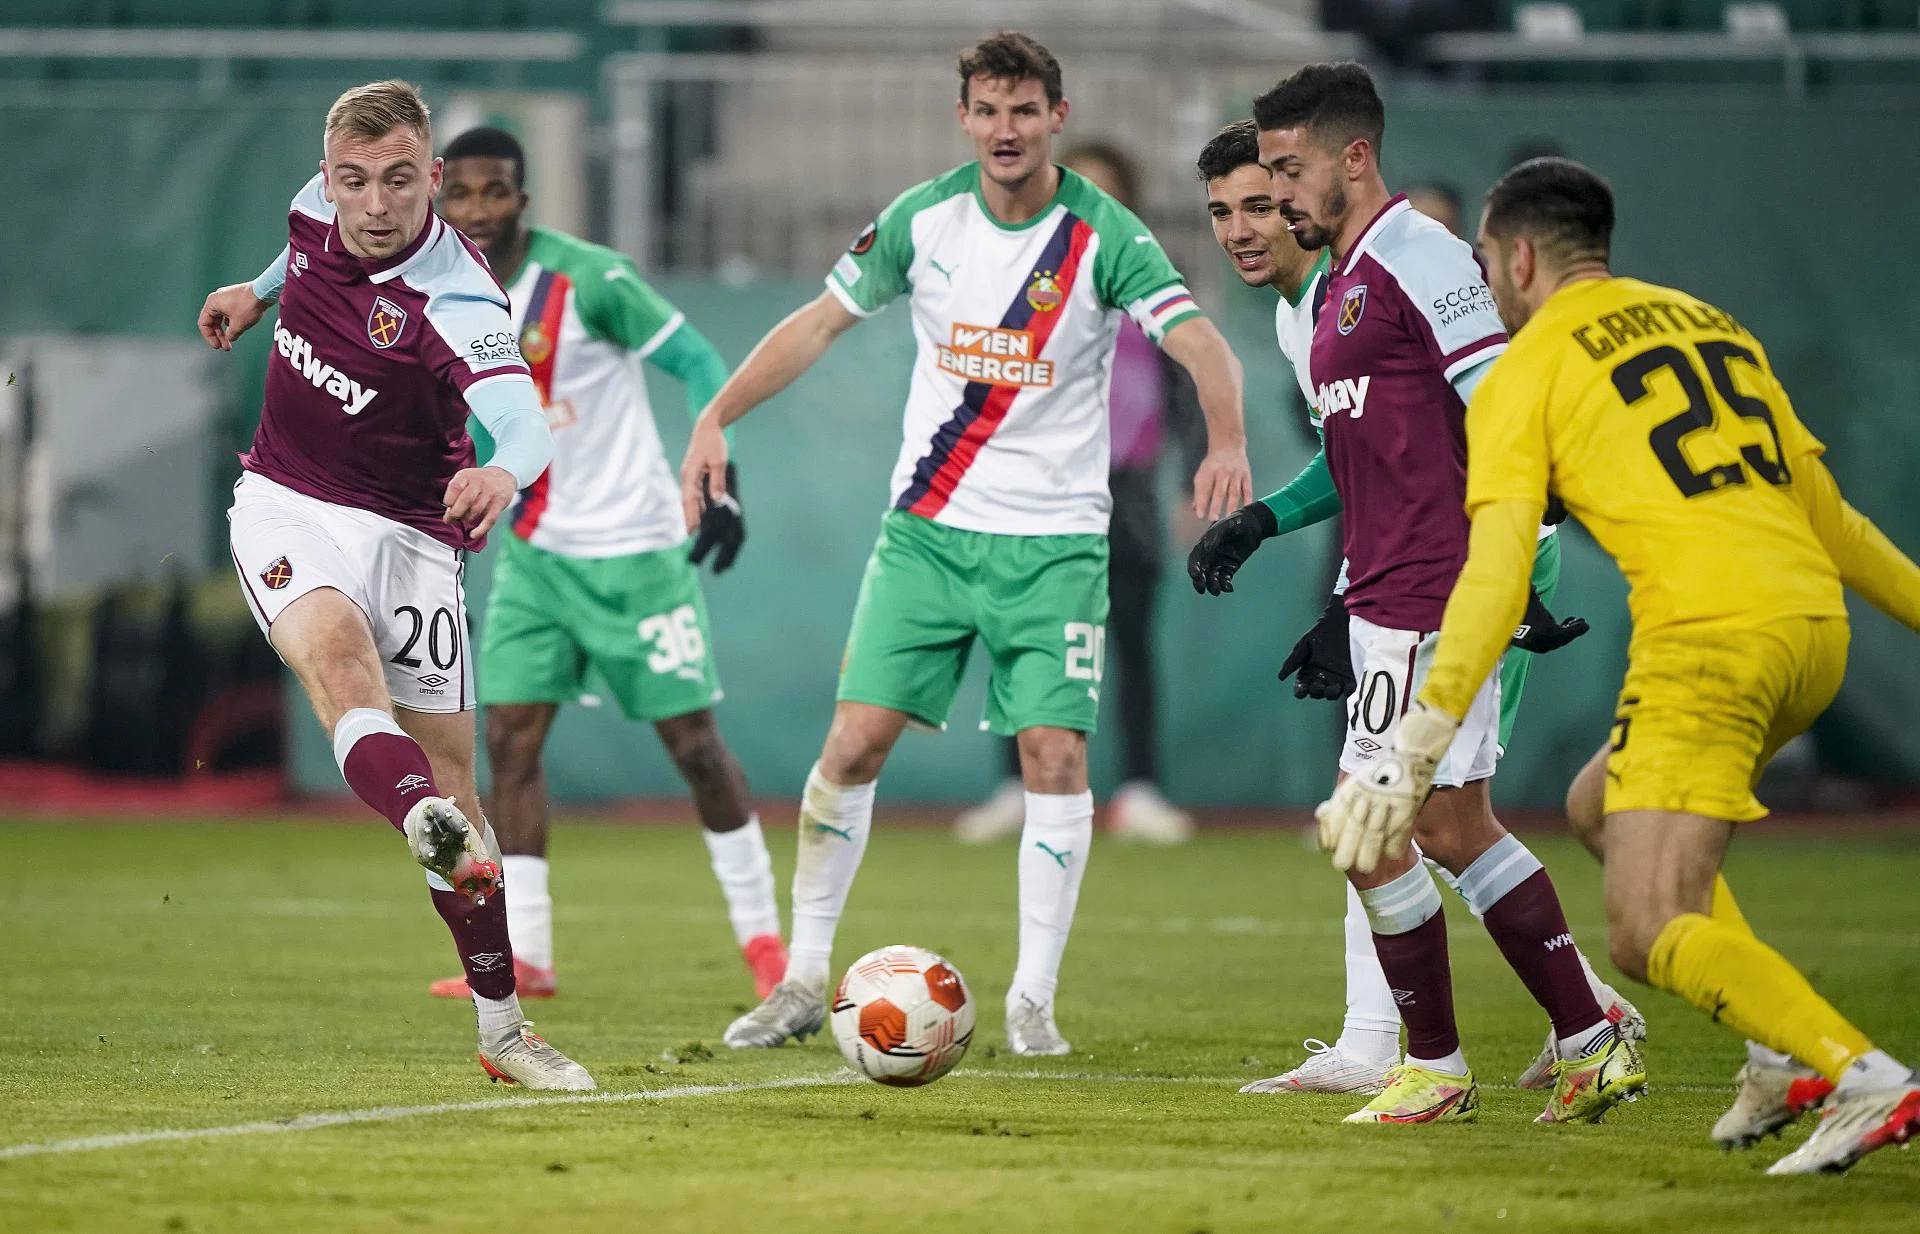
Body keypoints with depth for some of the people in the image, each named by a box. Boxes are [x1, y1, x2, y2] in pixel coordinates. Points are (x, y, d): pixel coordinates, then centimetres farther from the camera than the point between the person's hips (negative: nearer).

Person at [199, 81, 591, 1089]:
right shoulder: (317, 211, -6)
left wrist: (505, 471, -62)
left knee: (448, 768, 0)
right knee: (336, 645, -31)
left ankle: (501, 1028, 13)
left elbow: (524, 417, -42)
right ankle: (433, 832, -61)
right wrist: (257, 291, 26)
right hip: (285, 506, 2)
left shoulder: (456, 302, -24)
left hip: (408, 534, -2)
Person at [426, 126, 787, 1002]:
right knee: (509, 739, -4)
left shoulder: (586, 279, -16)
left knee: (693, 742, -1)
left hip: (634, 547, -6)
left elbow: (697, 364, -13)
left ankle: (760, 934, 13)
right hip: (534, 552, 6)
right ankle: (524, 956, 0)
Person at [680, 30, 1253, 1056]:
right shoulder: (923, 220, 0)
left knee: (1055, 755, -11)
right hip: (927, 527, 2)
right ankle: (803, 982, 7)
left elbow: (1197, 341, -19)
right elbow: (821, 322, 8)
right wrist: (716, 417, -1)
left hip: (1054, 538, -2)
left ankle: (1033, 999, 0)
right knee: (853, 741, -5)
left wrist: (1226, 442, -38)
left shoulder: (1103, 236, -9)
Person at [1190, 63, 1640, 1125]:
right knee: (1453, 828, 12)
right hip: (1392, 596, 10)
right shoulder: (1341, 280, 17)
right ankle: (1592, 1045, 15)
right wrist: (1255, 522, 21)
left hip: (1432, 600, -10)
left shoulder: (1416, 258, -14)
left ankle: (1435, 1068, 7)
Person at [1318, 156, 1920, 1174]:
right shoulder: (1714, 325, 23)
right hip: (1817, 628, 8)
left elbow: (1494, 579, -8)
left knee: (1651, 936, -7)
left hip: (1708, 637, -8)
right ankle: (1787, 1057, 15)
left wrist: (1414, 748, -11)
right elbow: (1830, 517, 25)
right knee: (1600, 805, 26)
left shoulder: (1524, 373, 4)